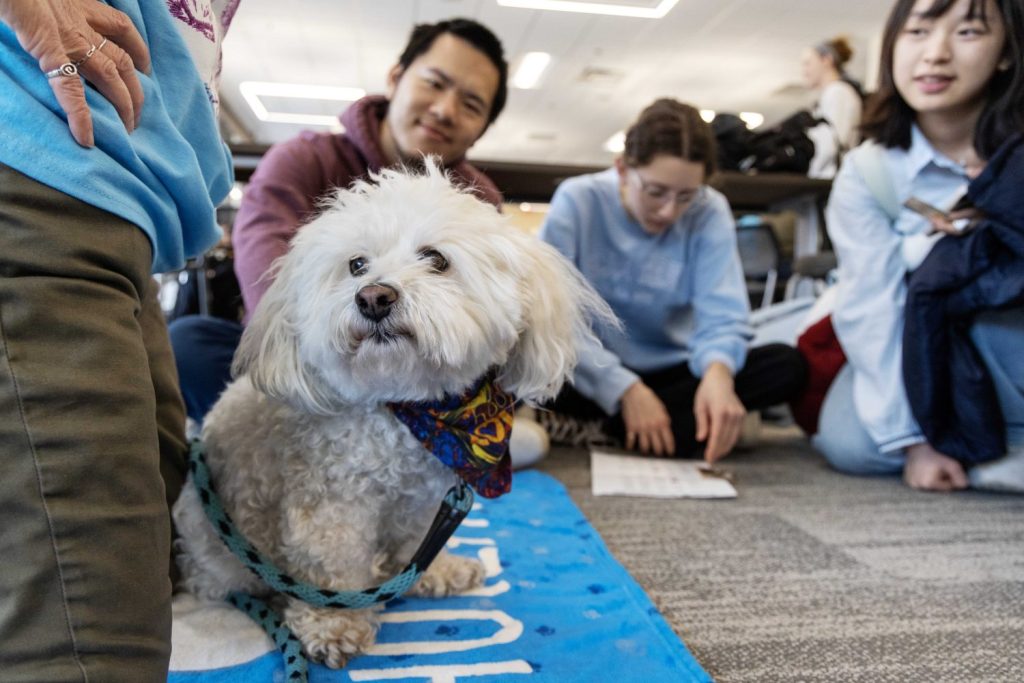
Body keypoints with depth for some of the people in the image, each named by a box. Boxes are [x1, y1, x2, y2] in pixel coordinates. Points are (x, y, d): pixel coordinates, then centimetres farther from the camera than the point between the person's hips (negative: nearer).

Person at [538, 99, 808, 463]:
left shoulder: (710, 212, -7)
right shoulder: (577, 201, -13)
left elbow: (723, 314, -14)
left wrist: (717, 371, -38)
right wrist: (626, 390, -27)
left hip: (670, 371, 3)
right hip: (591, 377, -2)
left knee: (787, 363, -19)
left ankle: (601, 428, -22)